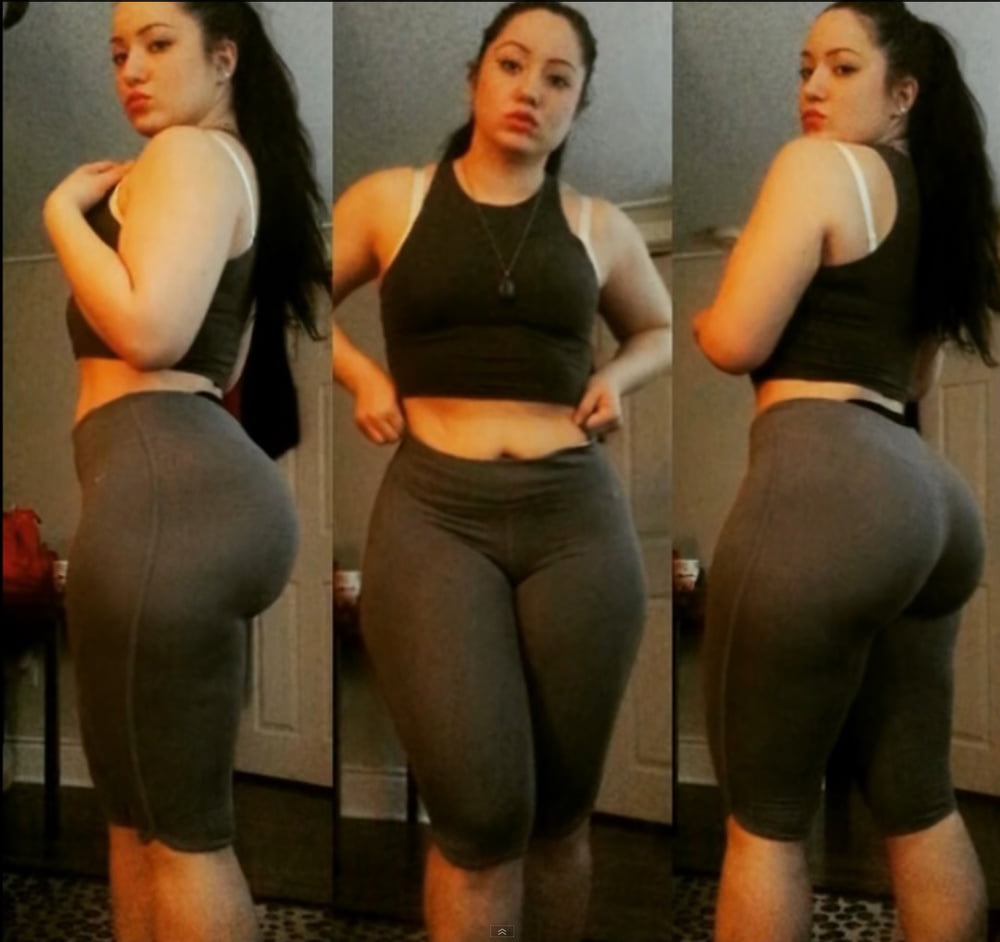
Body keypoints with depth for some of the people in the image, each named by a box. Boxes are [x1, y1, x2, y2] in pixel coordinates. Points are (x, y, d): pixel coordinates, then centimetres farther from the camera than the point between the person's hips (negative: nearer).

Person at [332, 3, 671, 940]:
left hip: (578, 518, 3)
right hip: (434, 514, -2)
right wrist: (362, 375, 1)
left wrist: (618, 376, 8)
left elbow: (661, 328, 28)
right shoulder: (390, 200, 7)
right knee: (479, 811, -12)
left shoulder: (598, 226, 12)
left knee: (559, 809, 10)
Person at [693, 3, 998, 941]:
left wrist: (697, 313, 13)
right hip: (921, 493, 9)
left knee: (763, 809, 3)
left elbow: (736, 342, -7)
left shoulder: (818, 163, -1)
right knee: (917, 801, 17)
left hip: (822, 483, -9)